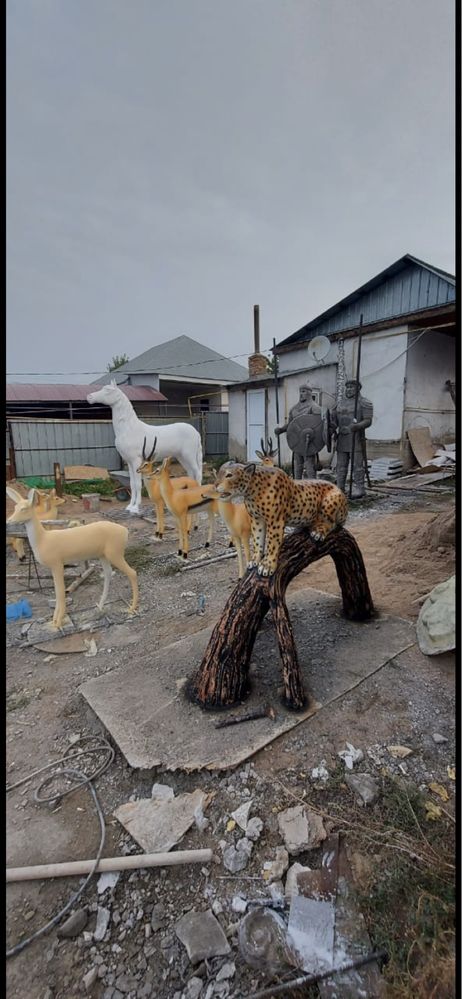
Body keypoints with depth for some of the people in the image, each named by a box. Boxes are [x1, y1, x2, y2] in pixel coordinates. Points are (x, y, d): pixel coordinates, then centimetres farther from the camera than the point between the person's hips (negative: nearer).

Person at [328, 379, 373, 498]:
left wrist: (355, 426, -26)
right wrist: (333, 427, -10)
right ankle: (339, 489, 12)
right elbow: (334, 421, 12)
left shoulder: (364, 403, -2)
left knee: (357, 465, -4)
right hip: (342, 438, 6)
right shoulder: (341, 403, 15)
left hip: (356, 438, -5)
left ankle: (359, 489, 3)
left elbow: (368, 421, -11)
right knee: (341, 465, 7)